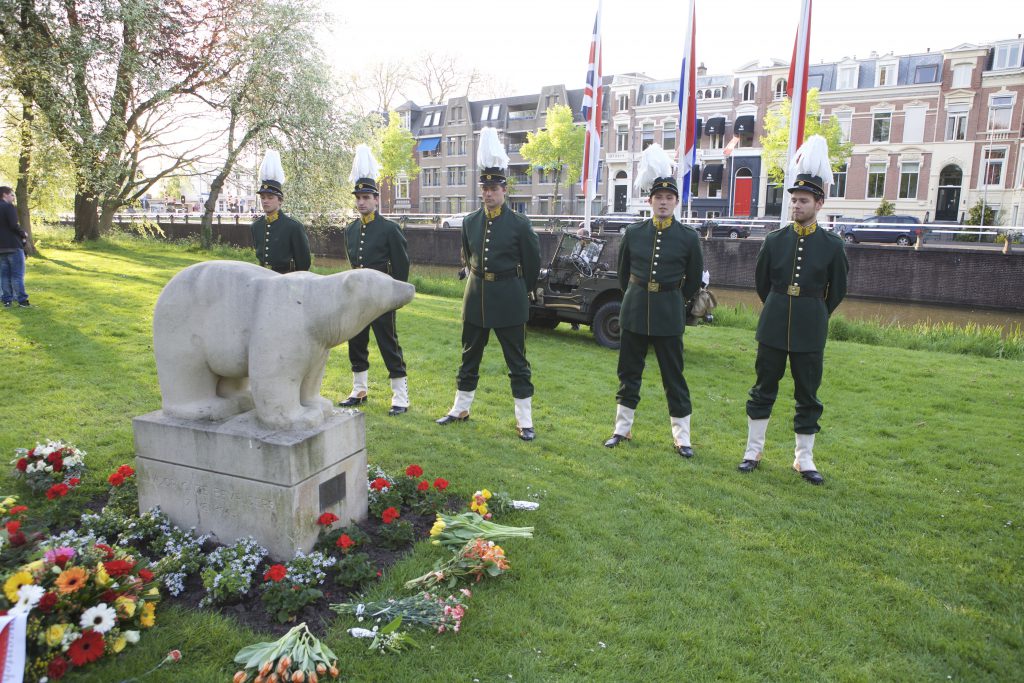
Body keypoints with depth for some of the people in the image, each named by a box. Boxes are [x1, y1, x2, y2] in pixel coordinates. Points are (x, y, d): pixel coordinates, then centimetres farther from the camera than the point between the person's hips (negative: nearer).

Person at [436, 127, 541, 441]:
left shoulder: (519, 224, -8)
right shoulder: (470, 222, 4)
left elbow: (532, 262, 1)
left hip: (509, 300, -4)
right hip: (475, 297, 4)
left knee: (517, 362, 3)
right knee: (469, 357, 15)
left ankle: (525, 421, 12)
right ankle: (461, 409, 30)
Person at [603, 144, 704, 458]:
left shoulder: (688, 237, -4)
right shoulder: (633, 233, 1)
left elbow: (694, 280, 8)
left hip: (669, 314, -2)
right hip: (634, 311, 2)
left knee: (674, 376, 5)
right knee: (629, 373, 10)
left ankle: (681, 437, 16)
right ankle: (622, 428, 23)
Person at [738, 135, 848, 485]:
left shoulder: (831, 244, -3)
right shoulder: (775, 240, 0)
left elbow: (837, 291, 8)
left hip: (810, 332, -1)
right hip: (773, 327, 1)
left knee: (808, 396, 8)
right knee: (763, 390, 8)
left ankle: (804, 459, 20)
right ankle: (753, 451, 21)